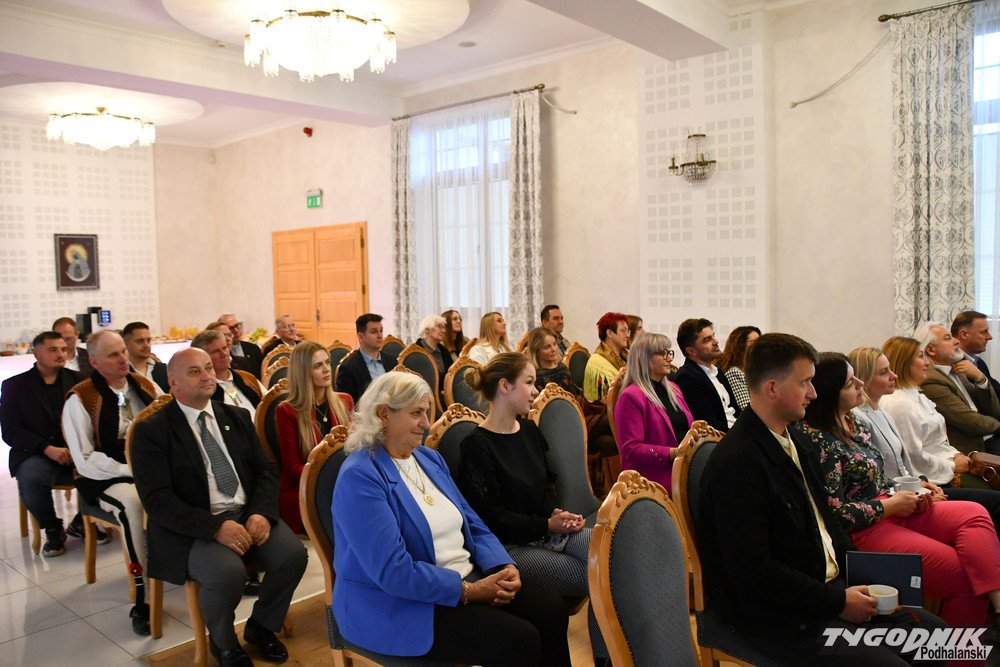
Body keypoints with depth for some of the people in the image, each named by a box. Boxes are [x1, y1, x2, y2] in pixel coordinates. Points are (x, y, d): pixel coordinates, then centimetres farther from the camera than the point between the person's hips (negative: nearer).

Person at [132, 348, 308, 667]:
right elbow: (158, 500, -13)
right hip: (193, 528, -4)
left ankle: (261, 626, 11)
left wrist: (261, 512, -11)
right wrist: (215, 527, -24)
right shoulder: (152, 431, -4)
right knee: (227, 572, -32)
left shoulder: (237, 417, 12)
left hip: (248, 515, 5)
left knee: (293, 554, -20)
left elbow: (265, 470, 9)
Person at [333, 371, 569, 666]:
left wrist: (504, 566, -8)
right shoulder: (360, 476, -18)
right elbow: (393, 572, -24)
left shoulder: (430, 458, 9)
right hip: (399, 604, -8)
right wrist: (469, 591, -20)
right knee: (519, 639, -21)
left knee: (552, 610, -8)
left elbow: (473, 524, 11)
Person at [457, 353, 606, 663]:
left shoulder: (529, 429, 10)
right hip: (514, 545, -6)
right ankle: (604, 654, 3)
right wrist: (548, 524, -18)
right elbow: (493, 517, -13)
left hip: (551, 529, 6)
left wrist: (560, 515, -5)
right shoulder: (477, 445, -12)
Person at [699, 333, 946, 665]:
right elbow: (752, 571, -24)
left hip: (829, 590, 9)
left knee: (935, 630, 9)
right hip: (780, 619, -9)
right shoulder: (737, 463, -23)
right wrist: (837, 601, -16)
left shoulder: (798, 443, 8)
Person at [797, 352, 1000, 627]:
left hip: (890, 511, 9)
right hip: (863, 532, -9)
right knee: (964, 573, -11)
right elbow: (835, 512, -19)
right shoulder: (818, 440, -18)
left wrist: (911, 496, 3)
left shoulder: (853, 424, 10)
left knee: (974, 515, -7)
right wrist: (891, 505, -10)